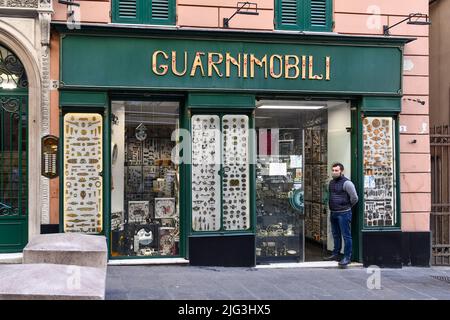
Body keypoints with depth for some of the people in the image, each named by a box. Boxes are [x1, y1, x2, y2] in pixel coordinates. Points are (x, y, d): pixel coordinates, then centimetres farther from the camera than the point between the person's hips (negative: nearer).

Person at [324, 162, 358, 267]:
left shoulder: (346, 183, -13)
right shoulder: (331, 182, 12)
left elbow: (354, 198, -10)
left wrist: (347, 206, 3)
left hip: (343, 213, -8)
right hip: (333, 213, 8)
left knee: (346, 236, -3)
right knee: (336, 235, 17)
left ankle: (347, 257, 1)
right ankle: (336, 254, 27)